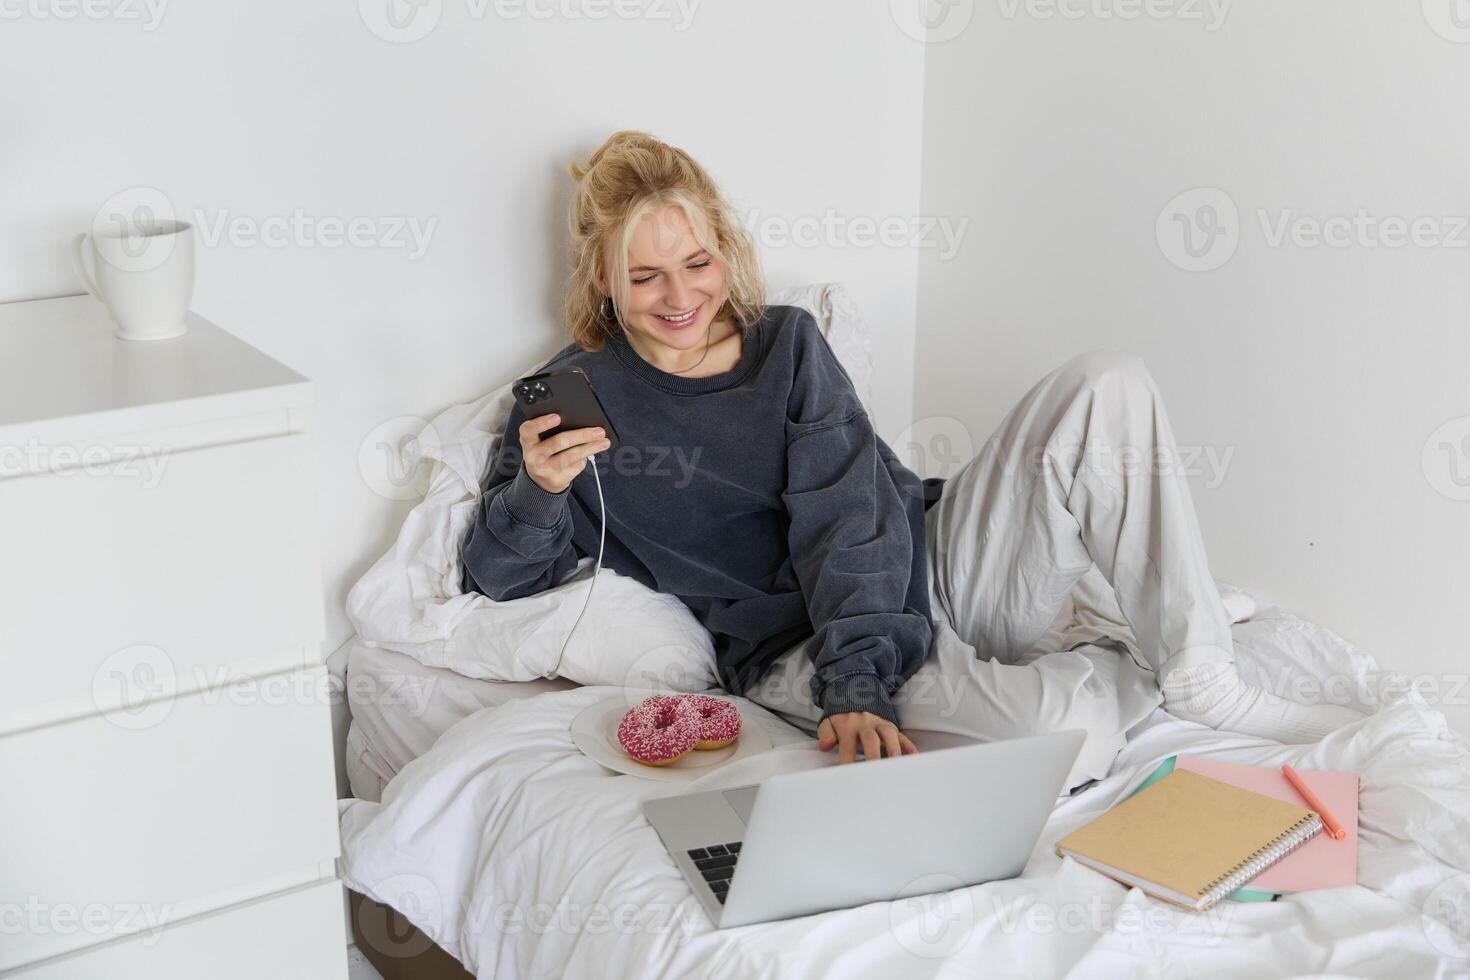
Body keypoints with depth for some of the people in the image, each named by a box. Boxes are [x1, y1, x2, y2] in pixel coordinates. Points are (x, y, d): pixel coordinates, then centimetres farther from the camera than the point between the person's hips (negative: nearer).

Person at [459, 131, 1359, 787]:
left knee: (1108, 384, -17)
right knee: (1057, 735, -35)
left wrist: (859, 682, -22)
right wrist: (537, 488, -23)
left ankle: (1201, 679, -13)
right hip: (800, 648, -4)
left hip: (929, 565, 4)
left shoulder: (786, 341, 7)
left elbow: (850, 516, -7)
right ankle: (1130, 677, 2)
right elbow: (498, 577, 0)